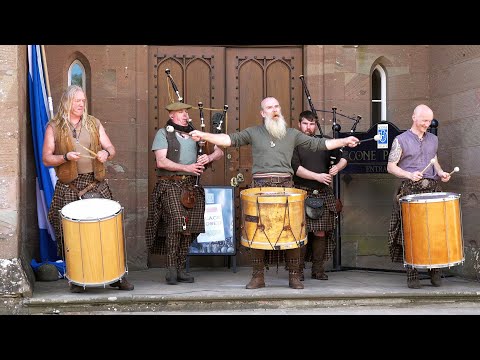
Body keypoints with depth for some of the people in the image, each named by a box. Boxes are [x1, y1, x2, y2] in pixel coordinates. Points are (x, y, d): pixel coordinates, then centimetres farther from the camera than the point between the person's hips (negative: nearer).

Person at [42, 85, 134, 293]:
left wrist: (106, 153, -13)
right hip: (69, 188, -2)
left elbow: (111, 148, 10)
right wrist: (65, 157, -17)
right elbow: (46, 159, 1)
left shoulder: (94, 123, 13)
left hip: (96, 185, 2)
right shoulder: (54, 127, 4)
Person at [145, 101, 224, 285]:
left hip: (192, 186, 5)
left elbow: (219, 152, 18)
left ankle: (181, 268, 10)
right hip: (171, 185, -5)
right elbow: (161, 161, -7)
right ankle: (171, 267, -10)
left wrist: (209, 157, -5)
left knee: (190, 226, 1)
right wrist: (186, 167, -14)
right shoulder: (163, 133, 5)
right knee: (176, 221, -19)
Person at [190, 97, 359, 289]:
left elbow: (318, 144, 14)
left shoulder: (292, 134, 15)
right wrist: (203, 135, -10)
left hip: (285, 185, 1)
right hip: (260, 186, -1)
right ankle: (258, 276, 7)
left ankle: (294, 276, 5)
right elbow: (230, 139, 2)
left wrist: (344, 141, 7)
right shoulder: (253, 132, 12)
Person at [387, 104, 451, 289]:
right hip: (410, 191, -4)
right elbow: (391, 166, 1)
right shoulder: (401, 140, 3)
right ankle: (411, 275, -1)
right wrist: (409, 175, -15)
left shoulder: (433, 139, 17)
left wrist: (440, 172, 8)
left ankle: (435, 272, 7)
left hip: (432, 189, 4)